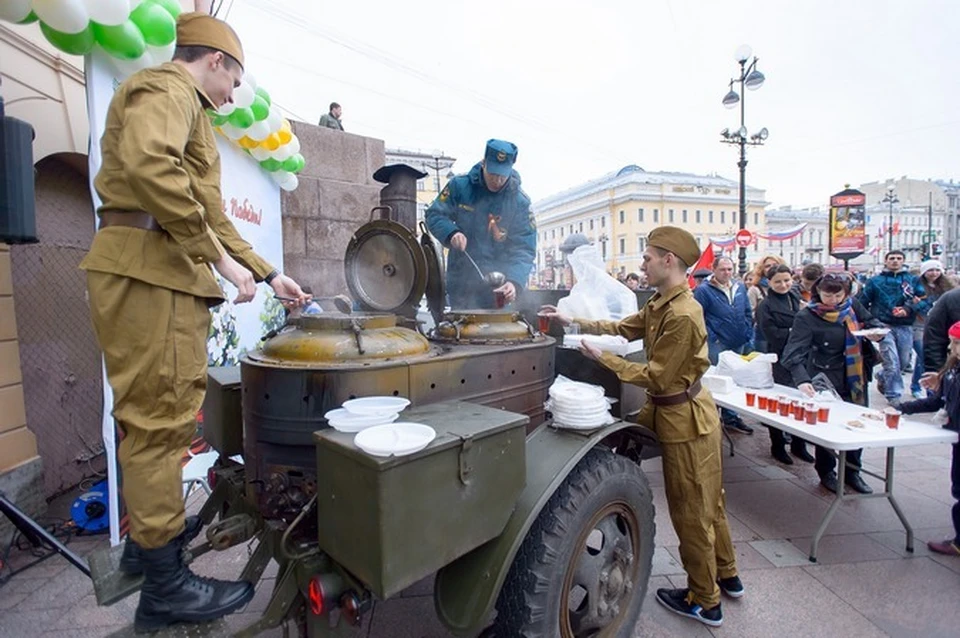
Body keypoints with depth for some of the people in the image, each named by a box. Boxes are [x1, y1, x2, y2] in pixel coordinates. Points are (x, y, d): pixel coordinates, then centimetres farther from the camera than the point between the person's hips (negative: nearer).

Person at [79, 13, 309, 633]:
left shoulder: (187, 111, 30)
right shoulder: (168, 86, -1)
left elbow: (210, 214, 27)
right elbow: (148, 164, -23)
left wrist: (269, 273, 23)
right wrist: (220, 258, -20)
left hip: (162, 273, 11)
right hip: (148, 270, -11)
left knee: (158, 414, 17)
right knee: (160, 418, -7)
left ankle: (150, 532, 34)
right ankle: (166, 584, 5)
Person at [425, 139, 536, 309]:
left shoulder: (519, 202, -9)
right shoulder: (459, 185, -5)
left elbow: (524, 250, -12)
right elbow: (434, 214, 2)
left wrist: (514, 281, -30)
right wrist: (451, 233, -20)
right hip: (460, 284, 1)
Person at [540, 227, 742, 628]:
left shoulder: (682, 316, -27)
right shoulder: (661, 304, 4)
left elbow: (656, 377, -24)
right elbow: (624, 327, 10)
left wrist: (602, 358, -19)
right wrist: (573, 322, 5)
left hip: (684, 418, -10)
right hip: (678, 410, 10)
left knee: (691, 511, 7)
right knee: (707, 502, 24)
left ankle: (705, 603, 28)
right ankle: (727, 577, 44)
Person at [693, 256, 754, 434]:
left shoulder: (740, 288, 10)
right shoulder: (703, 290, -10)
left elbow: (748, 314, 16)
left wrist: (748, 335, 7)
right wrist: (710, 337, -16)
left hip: (738, 344, 7)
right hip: (717, 344, -6)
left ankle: (731, 417, 28)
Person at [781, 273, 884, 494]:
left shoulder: (852, 306, -2)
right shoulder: (807, 317, -18)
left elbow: (873, 323, 11)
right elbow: (794, 352, -25)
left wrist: (877, 332, -14)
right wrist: (802, 380, -40)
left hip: (855, 379, 5)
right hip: (826, 381, -5)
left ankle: (852, 471, 34)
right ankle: (826, 472, 25)